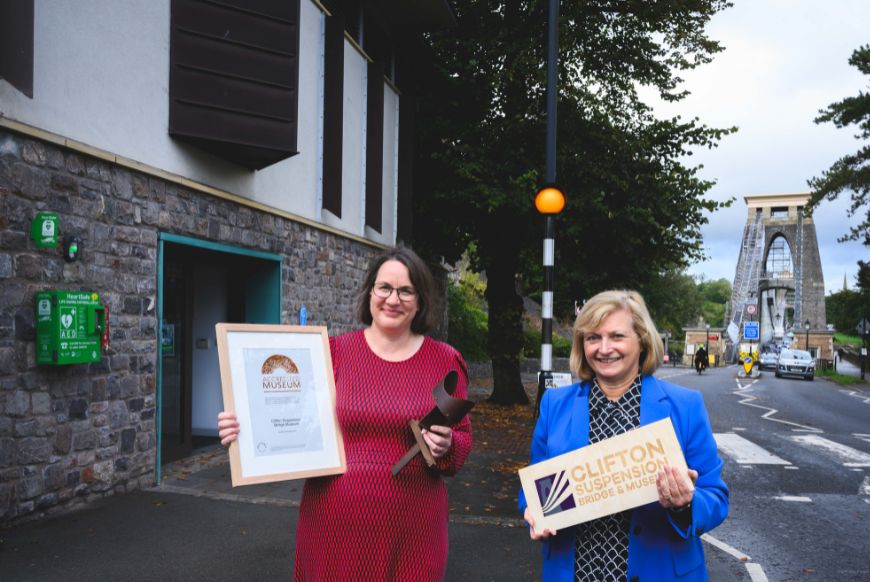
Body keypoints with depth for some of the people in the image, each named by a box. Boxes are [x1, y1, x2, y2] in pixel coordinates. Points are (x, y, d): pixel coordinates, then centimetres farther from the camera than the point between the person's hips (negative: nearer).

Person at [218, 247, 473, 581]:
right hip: (336, 521, 0)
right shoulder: (334, 352, 0)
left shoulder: (444, 361, 2)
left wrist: (446, 446, -15)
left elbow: (463, 442, 6)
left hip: (410, 526, 1)